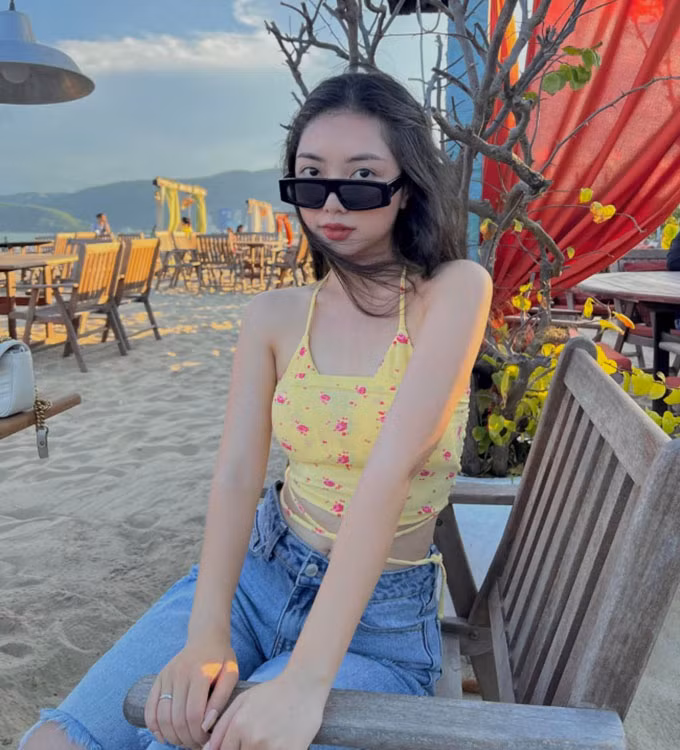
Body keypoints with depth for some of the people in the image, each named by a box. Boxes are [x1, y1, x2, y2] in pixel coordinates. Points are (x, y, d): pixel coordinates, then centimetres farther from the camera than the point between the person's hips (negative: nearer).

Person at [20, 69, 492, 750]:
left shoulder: (454, 290, -14)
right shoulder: (273, 317, -2)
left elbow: (391, 468, -25)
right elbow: (236, 475, -10)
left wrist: (306, 678, -29)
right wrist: (206, 634, -25)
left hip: (378, 620, -2)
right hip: (259, 569, 3)